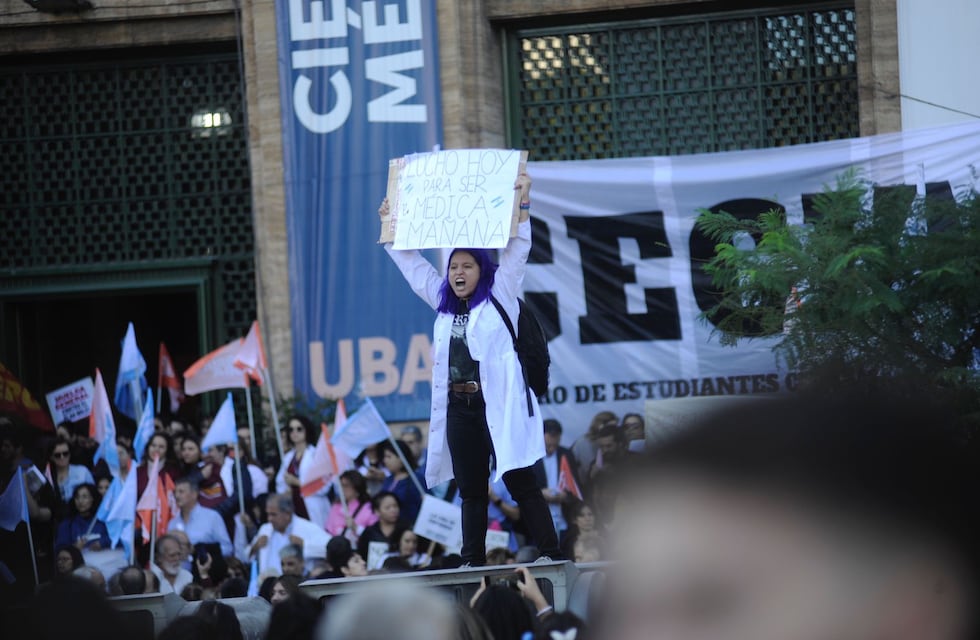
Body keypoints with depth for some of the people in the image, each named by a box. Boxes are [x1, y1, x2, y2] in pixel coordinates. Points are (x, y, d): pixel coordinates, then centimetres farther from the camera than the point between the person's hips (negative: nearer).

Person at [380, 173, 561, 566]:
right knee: (471, 490, 7)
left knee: (521, 483, -7)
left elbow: (517, 251, -6)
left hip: (499, 405, -6)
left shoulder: (499, 297, 2)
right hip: (458, 408, 6)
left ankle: (552, 557, -8)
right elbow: (412, 264, 24)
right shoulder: (445, 304, 16)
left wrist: (521, 204, -14)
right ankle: (473, 563, 9)